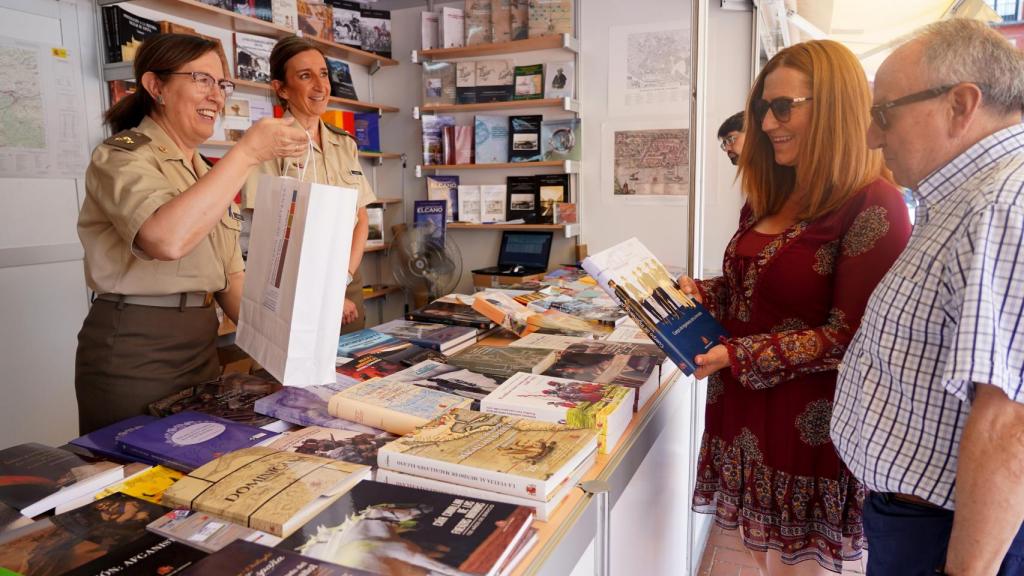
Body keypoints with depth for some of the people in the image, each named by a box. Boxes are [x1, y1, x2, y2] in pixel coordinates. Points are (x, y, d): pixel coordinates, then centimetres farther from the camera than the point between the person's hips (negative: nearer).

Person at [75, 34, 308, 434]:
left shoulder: (206, 173, 14)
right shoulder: (123, 156, -10)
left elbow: (229, 273, 15)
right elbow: (168, 238, -32)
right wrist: (247, 152, -26)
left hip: (201, 346, 8)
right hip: (133, 350, -7)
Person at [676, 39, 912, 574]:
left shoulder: (872, 206, -16)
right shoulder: (770, 197, 9)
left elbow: (848, 337, -20)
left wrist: (739, 357, -23)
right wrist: (696, 293, -2)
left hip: (809, 425, -7)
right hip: (746, 410, 7)